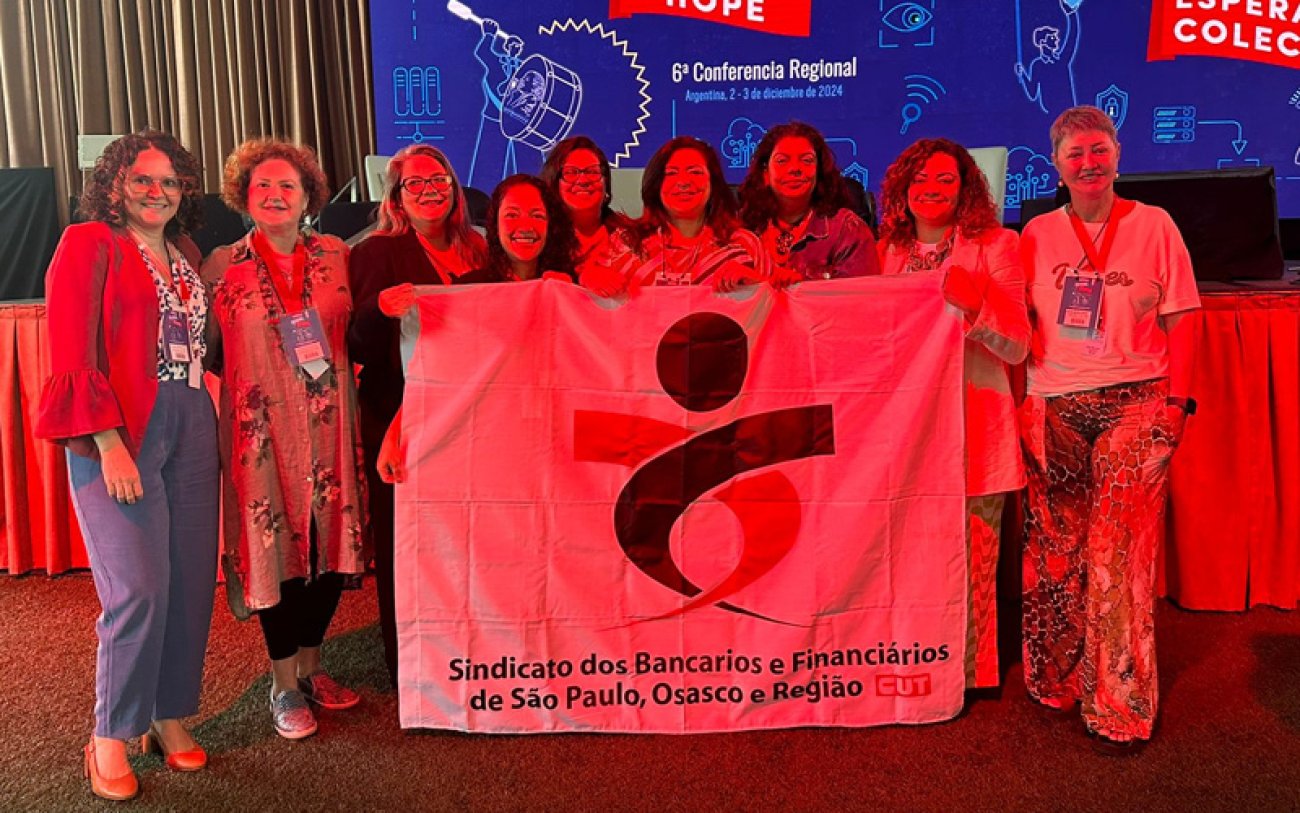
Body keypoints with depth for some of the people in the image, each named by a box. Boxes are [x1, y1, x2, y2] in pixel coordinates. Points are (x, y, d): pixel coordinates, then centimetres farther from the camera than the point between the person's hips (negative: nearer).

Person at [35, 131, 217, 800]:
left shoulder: (185, 255, 18)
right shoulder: (89, 244, 0)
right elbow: (73, 356, -8)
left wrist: (210, 425, 7)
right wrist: (109, 444, -16)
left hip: (190, 428, 6)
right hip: (120, 434, -6)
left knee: (191, 582, 6)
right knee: (139, 588, -9)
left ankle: (169, 716, 22)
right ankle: (110, 737, 9)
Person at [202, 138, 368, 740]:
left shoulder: (336, 256, 6)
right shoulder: (223, 266, 1)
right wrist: (243, 381, -9)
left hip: (329, 425, 2)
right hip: (263, 430, -2)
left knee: (331, 542, 8)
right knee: (277, 546, 2)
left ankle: (310, 665, 28)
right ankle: (284, 685, 19)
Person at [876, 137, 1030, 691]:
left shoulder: (994, 246, 1)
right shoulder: (891, 252, 13)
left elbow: (1017, 348, -4)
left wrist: (974, 305, -20)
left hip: (973, 424, -3)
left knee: (969, 559, -2)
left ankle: (967, 674, 13)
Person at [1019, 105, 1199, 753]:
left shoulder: (1154, 225, 6)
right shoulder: (1037, 235, 11)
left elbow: (1179, 319, 6)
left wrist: (1176, 399, -2)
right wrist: (1025, 396, 2)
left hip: (1135, 401, -2)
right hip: (1054, 405, 2)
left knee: (1118, 548, -11)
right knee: (1054, 548, 2)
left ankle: (1119, 707, -2)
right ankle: (1055, 683, 17)